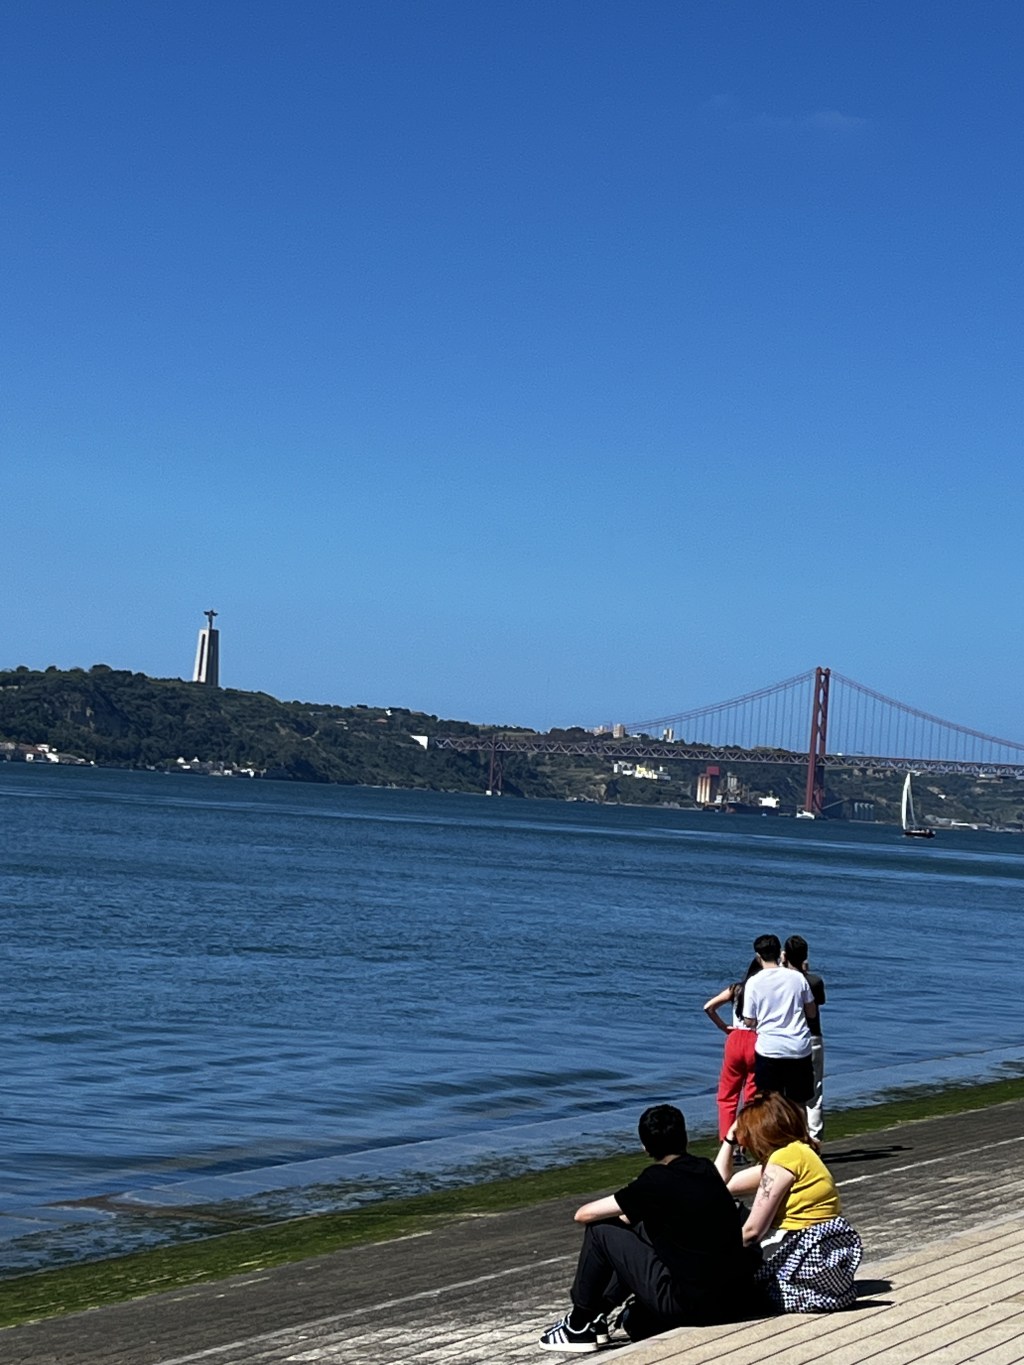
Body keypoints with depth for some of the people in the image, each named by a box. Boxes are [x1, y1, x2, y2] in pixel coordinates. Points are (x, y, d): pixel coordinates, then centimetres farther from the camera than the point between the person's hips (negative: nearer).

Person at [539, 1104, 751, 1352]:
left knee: (600, 1232, 6)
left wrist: (615, 1215, 21)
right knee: (643, 1230, 25)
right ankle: (598, 1313, 32)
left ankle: (579, 1327, 18)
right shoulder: (706, 1170, 9)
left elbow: (584, 1214, -1)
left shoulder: (656, 1180, -9)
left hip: (692, 1304, -7)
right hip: (737, 1299, 7)